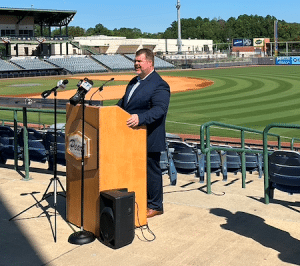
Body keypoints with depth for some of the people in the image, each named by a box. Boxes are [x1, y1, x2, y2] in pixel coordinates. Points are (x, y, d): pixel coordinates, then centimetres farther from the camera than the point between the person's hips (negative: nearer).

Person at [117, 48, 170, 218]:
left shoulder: (159, 85, -14)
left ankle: (155, 206, 16)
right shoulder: (134, 81, 16)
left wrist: (140, 118, -39)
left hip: (149, 138, -9)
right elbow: (124, 102, 26)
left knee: (151, 170, 3)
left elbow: (160, 109, -26)